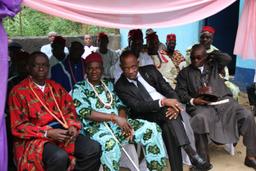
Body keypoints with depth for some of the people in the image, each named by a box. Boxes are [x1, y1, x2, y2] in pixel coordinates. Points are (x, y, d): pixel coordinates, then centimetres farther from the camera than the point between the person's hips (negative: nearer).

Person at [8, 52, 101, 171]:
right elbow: (19, 126, -6)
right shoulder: (18, 92, -2)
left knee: (94, 148, -18)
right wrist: (48, 133, -18)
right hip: (36, 137, -4)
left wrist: (72, 126, -10)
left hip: (62, 131, 5)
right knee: (60, 157, -35)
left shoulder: (56, 87, 15)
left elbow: (69, 110, 13)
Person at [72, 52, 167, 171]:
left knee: (151, 128, -15)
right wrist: (115, 117, -19)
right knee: (109, 143, -40)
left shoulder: (109, 84, 21)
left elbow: (120, 105, 15)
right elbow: (84, 112, -11)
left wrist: (123, 120, -10)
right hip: (97, 127, -5)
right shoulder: (79, 88, 4)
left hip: (119, 123, 5)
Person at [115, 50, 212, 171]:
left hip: (167, 108, 3)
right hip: (147, 116, -3)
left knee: (168, 126, -29)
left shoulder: (150, 70, 8)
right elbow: (137, 106, -16)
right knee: (170, 118, -32)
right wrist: (163, 102, -28)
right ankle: (191, 153, -32)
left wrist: (173, 104, -18)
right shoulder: (120, 86, -2)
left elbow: (169, 90, 4)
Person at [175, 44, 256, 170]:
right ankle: (203, 160, -23)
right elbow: (180, 91, 5)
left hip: (223, 101, 3)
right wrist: (192, 100, -12)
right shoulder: (185, 72, 16)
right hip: (202, 105, -3)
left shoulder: (213, 65, 24)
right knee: (200, 120, -37)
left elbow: (227, 58, 10)